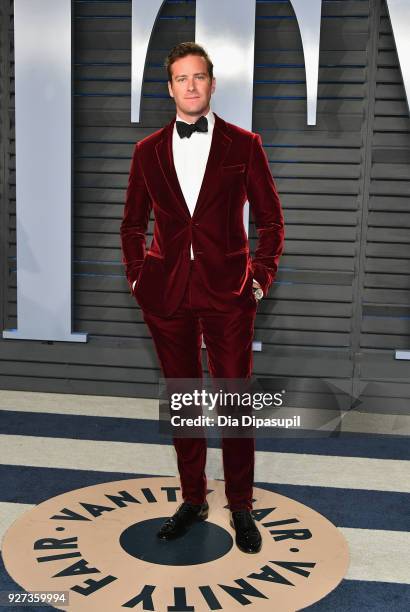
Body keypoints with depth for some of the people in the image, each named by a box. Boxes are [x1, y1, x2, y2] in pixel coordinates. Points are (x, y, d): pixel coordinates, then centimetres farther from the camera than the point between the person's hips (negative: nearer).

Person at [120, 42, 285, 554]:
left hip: (228, 292, -2)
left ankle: (241, 509, 20)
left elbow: (271, 219, 5)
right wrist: (137, 277, 6)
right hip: (167, 294, 3)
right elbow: (132, 225, 16)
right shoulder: (148, 151, 8)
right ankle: (193, 500, 28)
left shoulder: (243, 145, 2)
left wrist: (261, 278, -3)